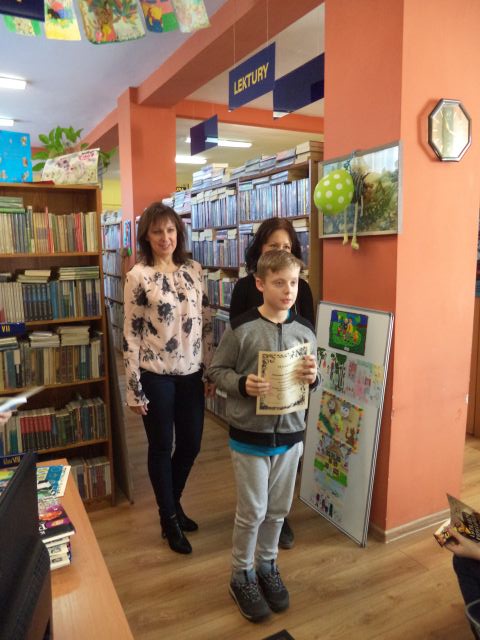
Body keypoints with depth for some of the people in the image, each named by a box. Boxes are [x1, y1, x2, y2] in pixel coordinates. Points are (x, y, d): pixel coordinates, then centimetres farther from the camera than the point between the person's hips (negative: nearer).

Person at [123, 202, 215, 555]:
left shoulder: (194, 270, 3)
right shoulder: (138, 276, -9)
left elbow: (206, 322, 8)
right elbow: (131, 334, -9)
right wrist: (134, 388, -9)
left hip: (191, 373, 4)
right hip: (155, 376, -4)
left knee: (191, 445, 15)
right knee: (161, 447, 11)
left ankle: (173, 504, 42)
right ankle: (169, 520, 32)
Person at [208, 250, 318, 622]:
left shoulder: (305, 330, -1)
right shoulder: (241, 328, -14)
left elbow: (312, 379, 8)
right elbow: (216, 371, -7)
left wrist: (313, 378, -14)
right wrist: (242, 384, -24)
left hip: (290, 434, 4)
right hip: (250, 436, -4)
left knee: (278, 509, 18)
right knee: (252, 511, 8)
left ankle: (267, 566, 42)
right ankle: (242, 576, 33)